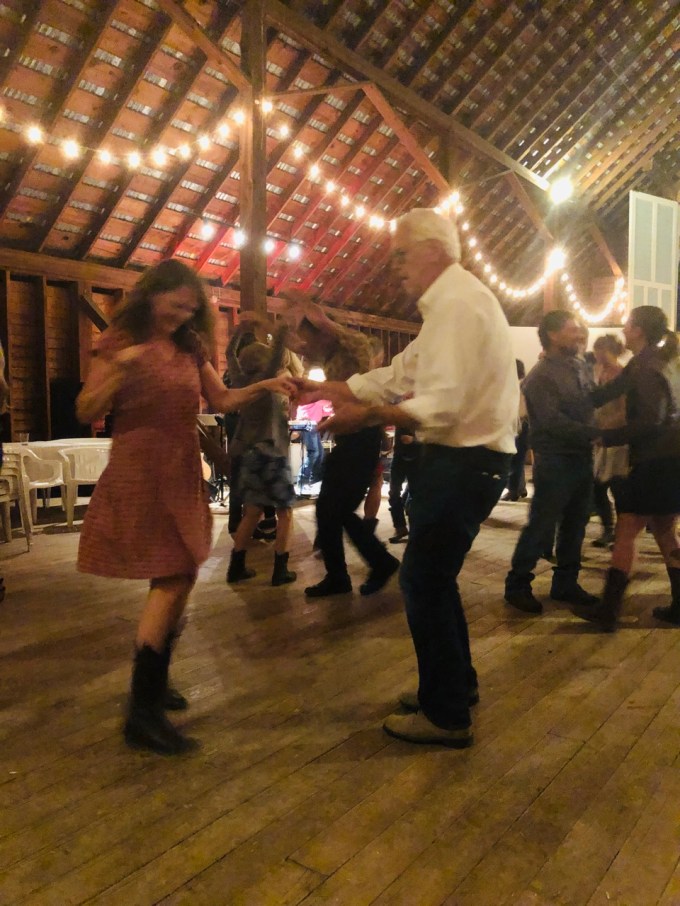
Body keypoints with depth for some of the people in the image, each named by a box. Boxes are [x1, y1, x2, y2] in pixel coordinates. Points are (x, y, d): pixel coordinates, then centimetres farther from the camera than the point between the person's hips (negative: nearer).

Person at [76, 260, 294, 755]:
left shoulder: (190, 347, 11)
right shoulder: (120, 341, -5)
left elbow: (222, 400, 7)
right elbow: (86, 412, -10)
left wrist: (264, 386, -8)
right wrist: (121, 369, -24)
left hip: (182, 474, 7)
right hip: (140, 475, -6)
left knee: (180, 578, 9)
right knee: (172, 580, -12)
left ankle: (153, 682, 27)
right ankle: (143, 712, -4)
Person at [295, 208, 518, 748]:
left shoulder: (457, 304, -16)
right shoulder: (452, 301, 18)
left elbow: (442, 406, -26)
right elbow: (399, 374, 15)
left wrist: (368, 416, -23)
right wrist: (324, 390, 10)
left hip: (464, 464, -10)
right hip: (467, 460, 10)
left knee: (424, 582, -1)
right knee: (434, 577, 19)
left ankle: (447, 716, 13)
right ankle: (457, 684, 34)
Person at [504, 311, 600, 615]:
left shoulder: (579, 367, 11)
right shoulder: (540, 376, -13)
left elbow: (590, 403, 18)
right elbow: (553, 422, -21)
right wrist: (596, 433, -21)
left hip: (581, 457, 8)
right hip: (555, 460, -8)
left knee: (575, 526, 13)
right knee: (541, 526, -2)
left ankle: (565, 584, 26)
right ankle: (517, 585, 11)